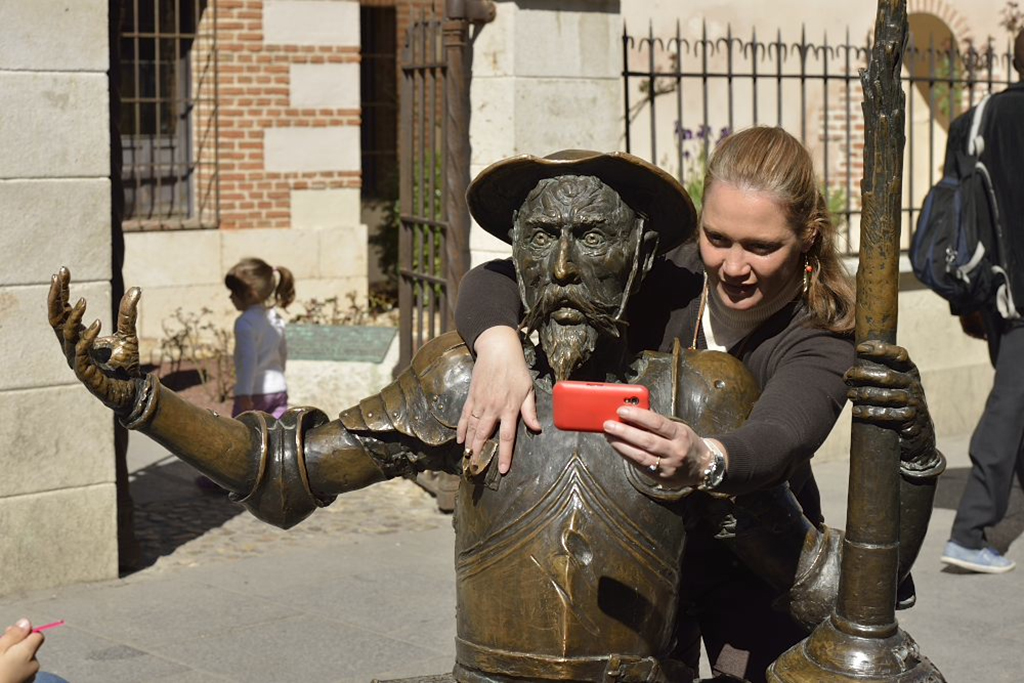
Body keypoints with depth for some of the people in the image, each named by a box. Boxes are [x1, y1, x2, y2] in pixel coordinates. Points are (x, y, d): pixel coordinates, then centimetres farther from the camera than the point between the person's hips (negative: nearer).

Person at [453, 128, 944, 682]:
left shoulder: (821, 338, -21)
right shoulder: (669, 277, -16)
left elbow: (780, 438, -42)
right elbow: (496, 278, -15)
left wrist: (706, 460, -65)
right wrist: (499, 342, -38)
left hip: (754, 573, -1)